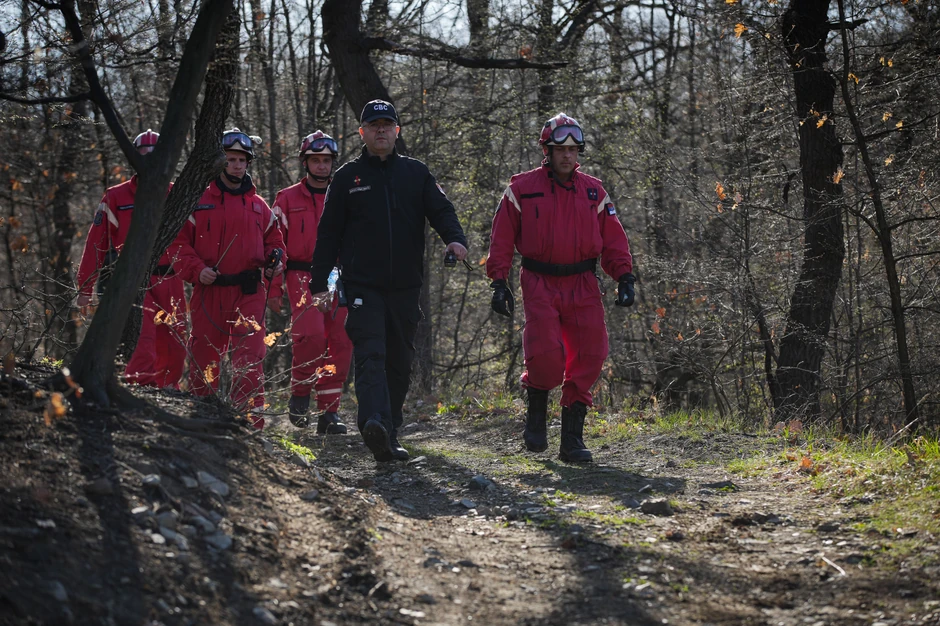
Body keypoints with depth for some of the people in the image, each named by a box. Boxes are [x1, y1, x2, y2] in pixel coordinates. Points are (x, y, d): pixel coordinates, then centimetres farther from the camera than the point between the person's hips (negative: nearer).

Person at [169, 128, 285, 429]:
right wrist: (197, 269, -12)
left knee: (250, 359, -10)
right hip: (208, 292, -1)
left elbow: (273, 240, 22)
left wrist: (275, 261, 1)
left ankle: (250, 422, -11)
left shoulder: (258, 206, 13)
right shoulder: (199, 201, 5)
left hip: (248, 293, 1)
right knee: (204, 359, 5)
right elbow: (178, 242, 3)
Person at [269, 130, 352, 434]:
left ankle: (329, 412, 4)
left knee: (340, 343, -3)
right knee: (312, 334, -23)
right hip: (302, 276, -3)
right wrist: (273, 290, -2)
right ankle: (300, 393, -2)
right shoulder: (287, 199, 8)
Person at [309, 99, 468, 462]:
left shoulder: (416, 173, 12)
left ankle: (389, 436, 15)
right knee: (370, 355, -19)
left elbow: (441, 210, 4)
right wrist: (319, 284, 0)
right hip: (362, 286, -3)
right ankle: (374, 422, -36)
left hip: (405, 286, 3)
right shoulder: (347, 177, 7)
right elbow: (329, 233, 7)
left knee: (399, 362, 7)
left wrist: (455, 239, -20)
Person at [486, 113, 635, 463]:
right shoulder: (522, 189, 4)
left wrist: (625, 277, 1)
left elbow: (613, 239, 13)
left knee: (589, 356, -4)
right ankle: (536, 414, 11)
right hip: (540, 286, -3)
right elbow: (501, 240, 4)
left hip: (583, 286, 3)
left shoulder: (593, 191, 12)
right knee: (545, 352, -18)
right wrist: (499, 283, -4)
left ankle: (572, 437, 5)